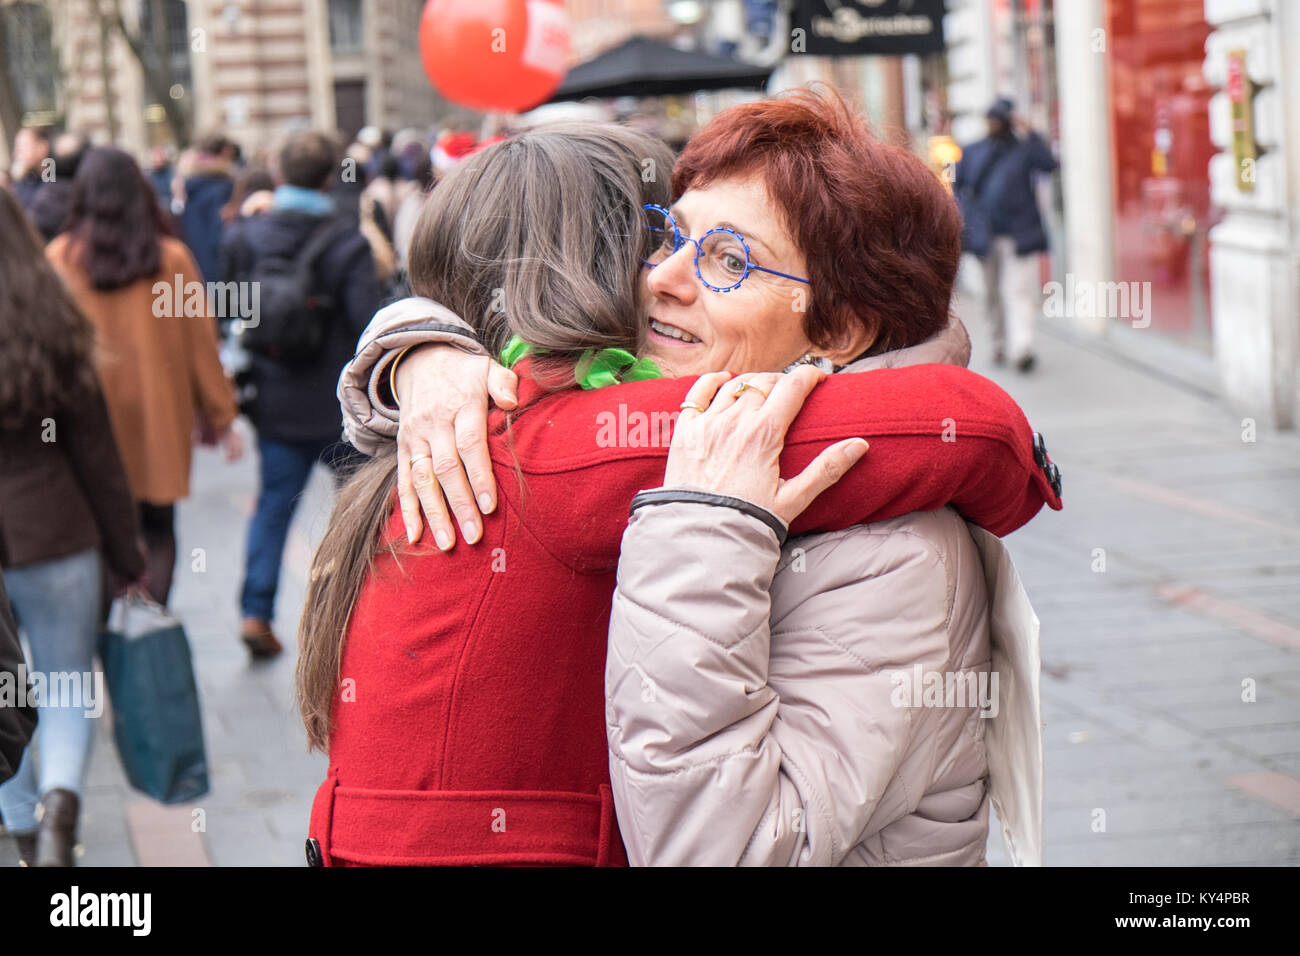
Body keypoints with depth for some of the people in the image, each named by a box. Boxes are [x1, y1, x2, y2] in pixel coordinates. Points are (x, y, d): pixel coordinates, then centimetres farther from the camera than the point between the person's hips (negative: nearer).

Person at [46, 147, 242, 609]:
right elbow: (200, 342, 2)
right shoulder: (171, 257, -3)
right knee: (158, 531, 10)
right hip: (160, 415, 1)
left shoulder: (60, 258, -5)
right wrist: (222, 419, 10)